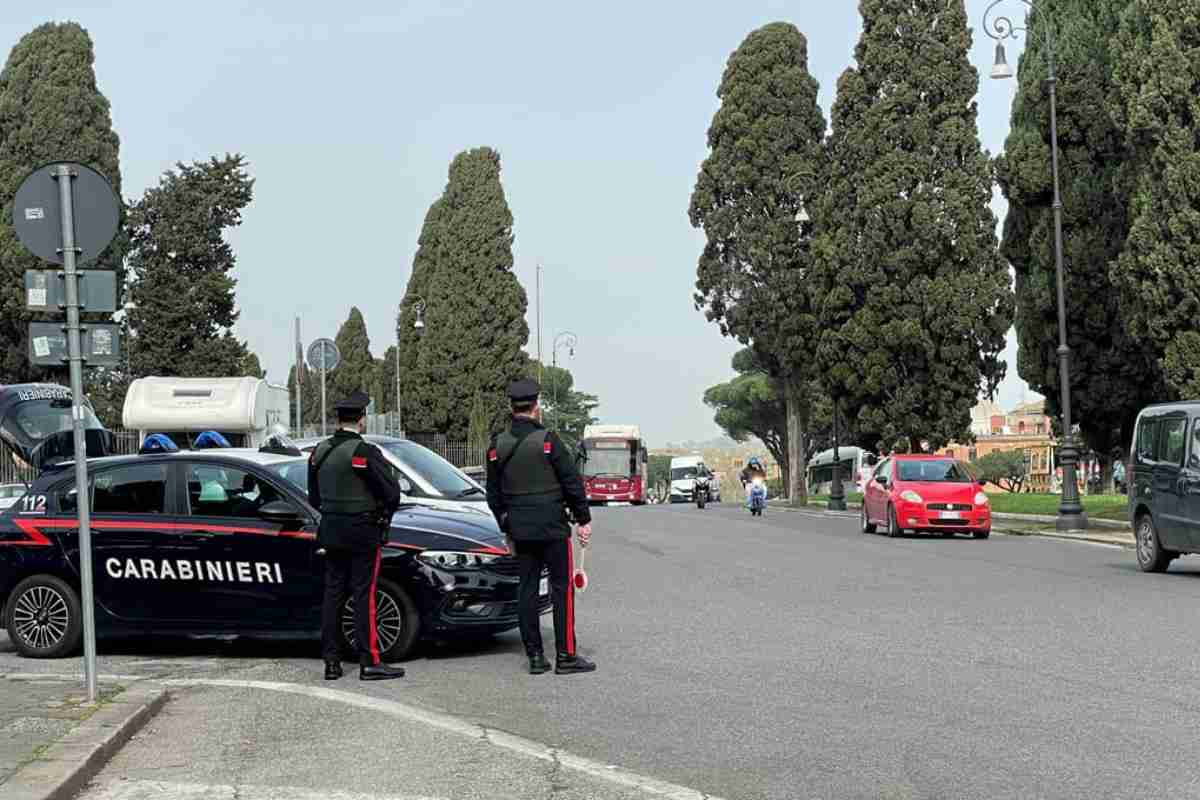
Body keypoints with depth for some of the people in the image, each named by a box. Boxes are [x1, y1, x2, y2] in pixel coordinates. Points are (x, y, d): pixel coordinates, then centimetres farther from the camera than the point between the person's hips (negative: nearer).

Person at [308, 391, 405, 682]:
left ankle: (332, 662, 13)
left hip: (331, 532, 6)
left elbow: (314, 497, 13)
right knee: (364, 596, -2)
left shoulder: (319, 452, 5)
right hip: (363, 534, -6)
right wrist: (384, 516, 4)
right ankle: (369, 663, -1)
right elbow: (392, 493, -14)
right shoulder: (365, 453, -16)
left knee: (333, 594, 10)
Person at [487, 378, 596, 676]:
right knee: (562, 588, 0)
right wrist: (584, 520, 0)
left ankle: (535, 656, 9)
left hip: (520, 529, 5)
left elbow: (493, 494, 12)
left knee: (527, 589, 8)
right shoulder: (547, 440, -10)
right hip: (552, 528, -5)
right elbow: (573, 483, -8)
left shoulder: (497, 445, 5)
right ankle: (566, 656, -2)